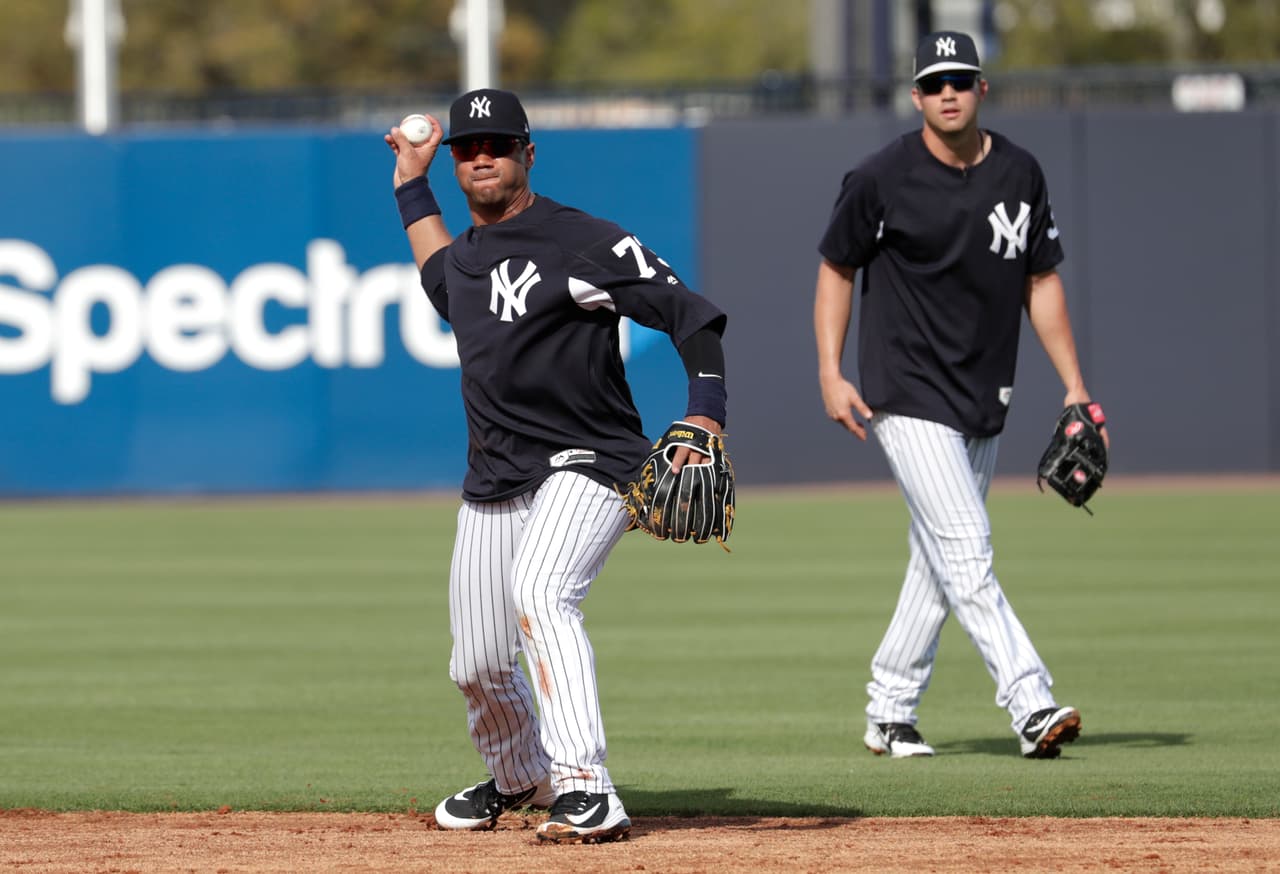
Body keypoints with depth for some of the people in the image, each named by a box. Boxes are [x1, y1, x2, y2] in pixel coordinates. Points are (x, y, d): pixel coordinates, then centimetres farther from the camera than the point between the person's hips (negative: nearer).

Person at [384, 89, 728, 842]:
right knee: (477, 662, 9)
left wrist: (705, 424, -29)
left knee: (541, 593, -34)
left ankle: (587, 791, -41)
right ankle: (519, 778, 41)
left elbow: (694, 318, -15)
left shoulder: (585, 243, -11)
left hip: (584, 467, -7)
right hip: (493, 481, 7)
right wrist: (412, 184, 34)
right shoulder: (467, 254, 13)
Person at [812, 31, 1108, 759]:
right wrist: (831, 375, -6)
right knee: (966, 555, -15)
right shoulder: (881, 180, -9)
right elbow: (837, 268, 2)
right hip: (909, 396, -6)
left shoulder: (1020, 174, 4)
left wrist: (1075, 386, 8)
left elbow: (1041, 281, 11)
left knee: (940, 564, 11)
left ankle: (889, 714, 21)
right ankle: (1033, 705, -22)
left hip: (985, 399, 6)